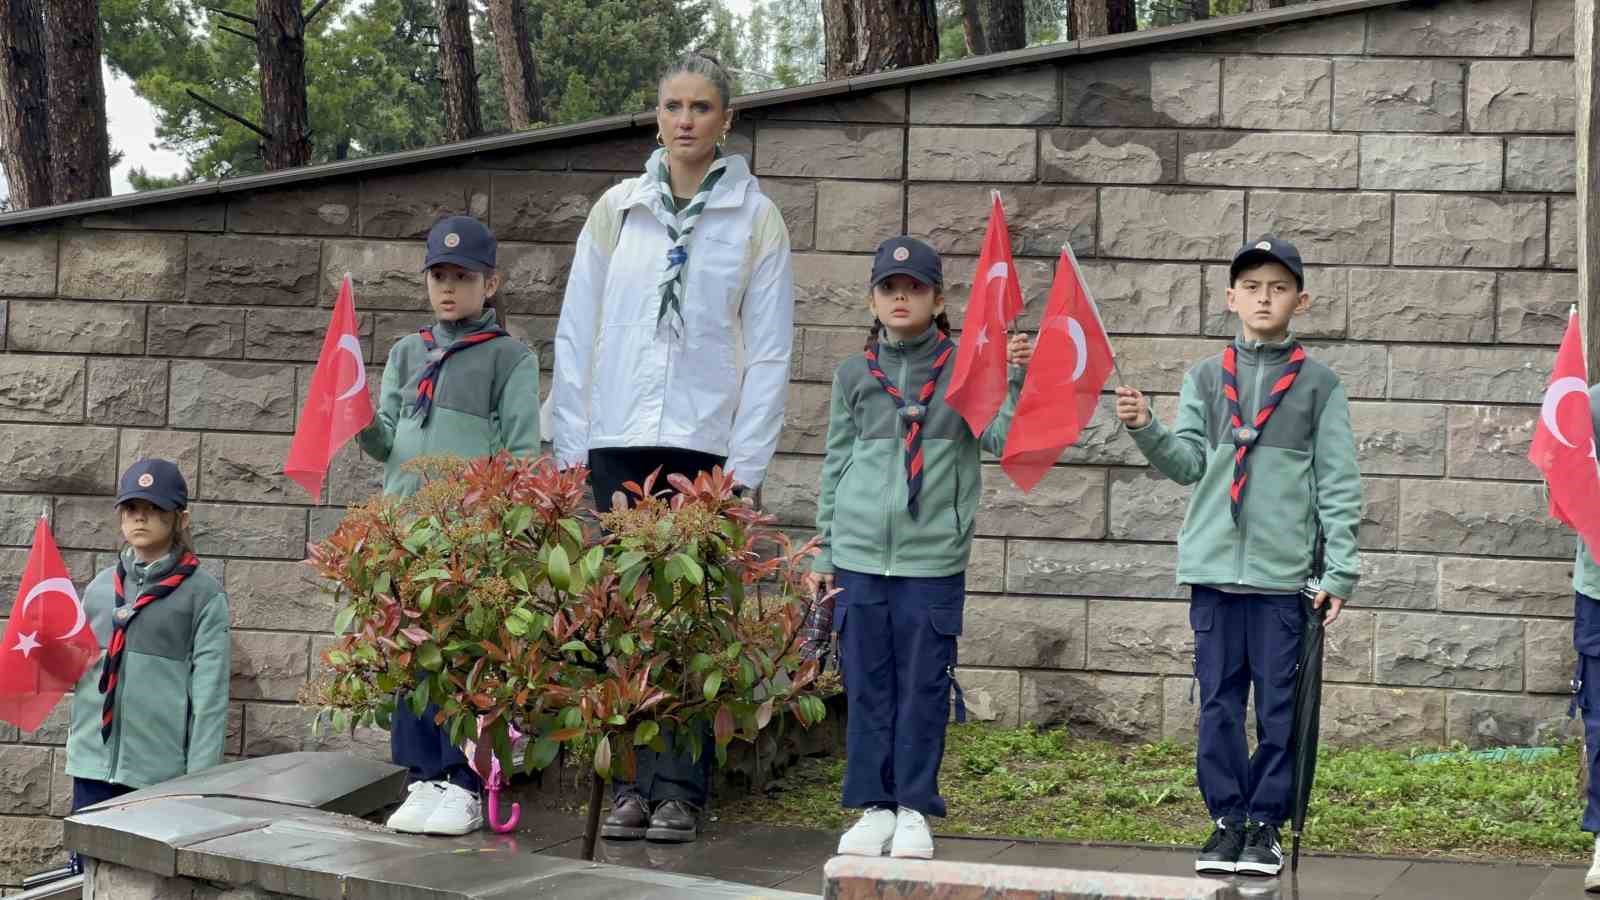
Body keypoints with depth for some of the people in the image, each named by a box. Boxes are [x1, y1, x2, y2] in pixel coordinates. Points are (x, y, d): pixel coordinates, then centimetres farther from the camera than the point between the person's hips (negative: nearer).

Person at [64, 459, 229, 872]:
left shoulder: (202, 593, -2)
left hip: (161, 772, -4)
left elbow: (209, 692, -5)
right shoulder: (100, 587, 12)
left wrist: (199, 781, -9)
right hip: (93, 765, 4)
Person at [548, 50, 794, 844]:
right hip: (618, 443, 2)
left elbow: (769, 352, 2)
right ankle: (632, 782, 7)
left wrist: (743, 466, -5)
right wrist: (572, 444, 4)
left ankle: (680, 789, 1)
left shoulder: (756, 220, 3)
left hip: (706, 445, -2)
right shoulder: (617, 210, 9)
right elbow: (576, 333, 10)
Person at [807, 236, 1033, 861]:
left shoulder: (964, 369, 2)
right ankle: (874, 805, 13)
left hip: (934, 557, -2)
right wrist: (824, 553, 12)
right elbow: (837, 465, 13)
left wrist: (1017, 381, -22)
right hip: (861, 553, 2)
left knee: (924, 686, 1)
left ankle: (914, 808, 10)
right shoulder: (855, 375, 9)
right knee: (867, 685, 5)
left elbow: (1000, 439, -7)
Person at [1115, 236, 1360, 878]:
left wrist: (1339, 571, -5)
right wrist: (1144, 428, -15)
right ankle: (1228, 819, 13)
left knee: (1278, 706, 2)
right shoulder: (1206, 378, 10)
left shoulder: (1318, 385, 4)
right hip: (1214, 566, 2)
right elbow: (1187, 463, 4)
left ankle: (1267, 823, 10)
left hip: (1284, 572, -2)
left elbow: (1338, 484, 1)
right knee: (1219, 703, 5)